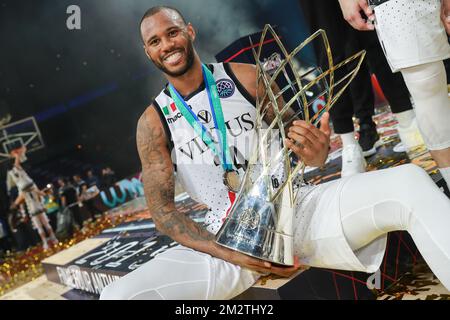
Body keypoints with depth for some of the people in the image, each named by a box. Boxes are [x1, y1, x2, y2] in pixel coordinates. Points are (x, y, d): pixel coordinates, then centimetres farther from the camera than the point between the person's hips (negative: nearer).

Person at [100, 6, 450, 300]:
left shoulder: (246, 77, 4)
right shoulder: (153, 123, 3)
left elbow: (298, 141, 6)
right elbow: (162, 211, -1)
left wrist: (316, 153, -21)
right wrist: (231, 254, -16)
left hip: (296, 206, 1)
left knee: (410, 183, -24)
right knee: (119, 295, -24)